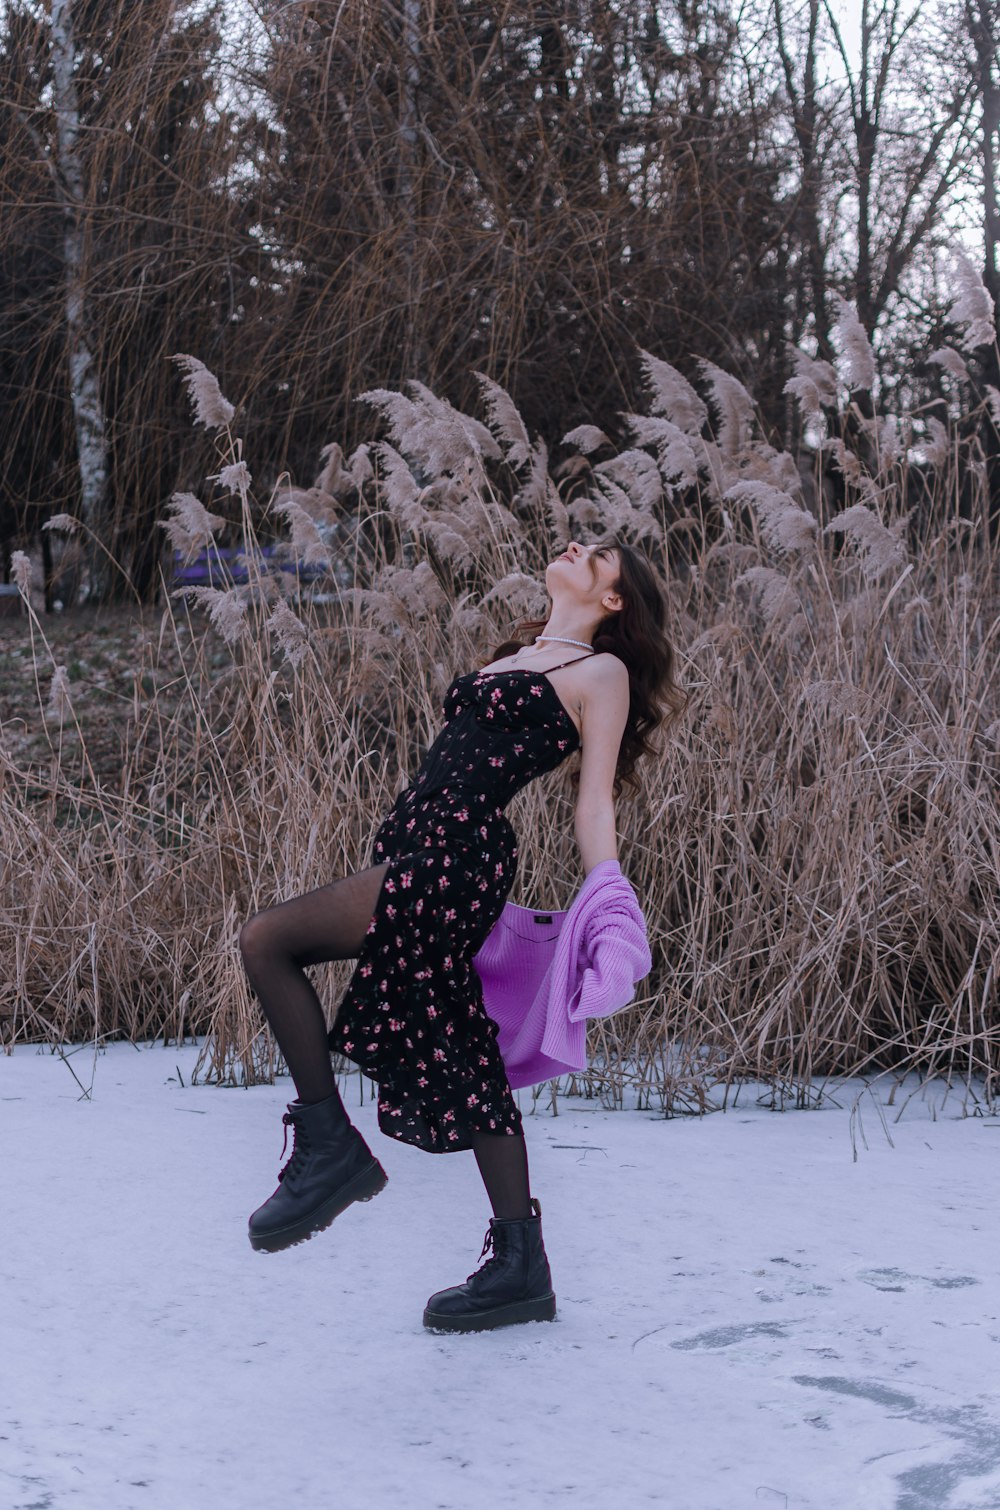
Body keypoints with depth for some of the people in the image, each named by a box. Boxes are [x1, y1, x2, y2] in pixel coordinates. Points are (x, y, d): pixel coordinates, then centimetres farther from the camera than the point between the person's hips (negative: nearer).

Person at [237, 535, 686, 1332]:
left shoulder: (602, 672, 1)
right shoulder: (518, 657, 24)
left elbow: (594, 803, -3)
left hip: (456, 861, -9)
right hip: (415, 851, 9)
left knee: (266, 939, -15)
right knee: (465, 1063, 8)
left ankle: (329, 1146, -5)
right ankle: (522, 1271, 13)